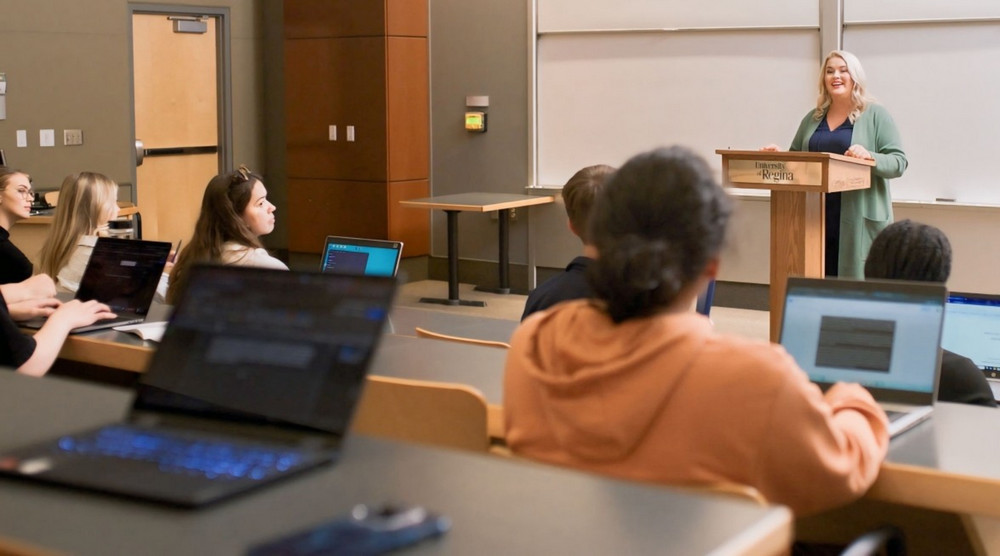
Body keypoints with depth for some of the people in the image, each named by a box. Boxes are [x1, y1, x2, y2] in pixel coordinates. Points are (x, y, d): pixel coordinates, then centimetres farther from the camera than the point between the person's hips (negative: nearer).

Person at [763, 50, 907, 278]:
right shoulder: (813, 118, 15)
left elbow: (898, 162, -6)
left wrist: (870, 157, -24)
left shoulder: (875, 115, 0)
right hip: (817, 217, 5)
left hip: (859, 219, -4)